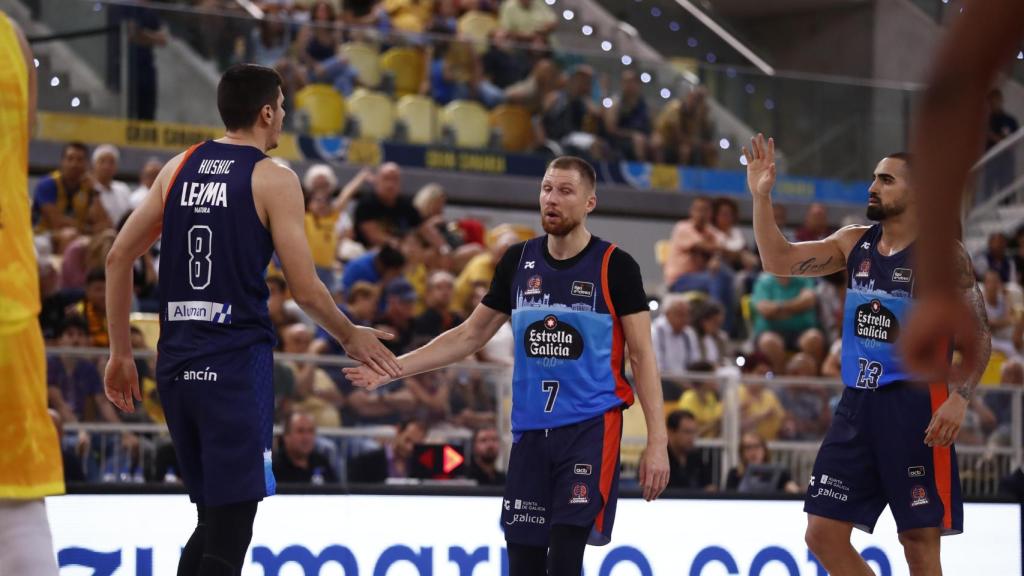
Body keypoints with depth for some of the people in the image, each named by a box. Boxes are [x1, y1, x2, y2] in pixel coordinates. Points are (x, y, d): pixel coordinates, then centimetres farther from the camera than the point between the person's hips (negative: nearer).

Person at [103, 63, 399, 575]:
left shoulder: (179, 168, 11)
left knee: (211, 522, 17)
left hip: (176, 364, 6)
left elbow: (118, 258, 11)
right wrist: (351, 337, 10)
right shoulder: (273, 179, -5)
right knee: (229, 533, -4)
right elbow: (304, 288, -7)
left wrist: (121, 354, 18)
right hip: (237, 363, -6)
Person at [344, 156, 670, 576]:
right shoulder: (518, 262, 8)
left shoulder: (614, 266, -4)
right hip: (529, 430, 5)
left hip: (590, 426, -5)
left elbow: (642, 356, -4)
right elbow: (470, 335, 15)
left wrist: (657, 442, -12)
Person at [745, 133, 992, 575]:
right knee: (824, 534, 4)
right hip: (857, 403, 6)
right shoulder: (854, 243, 9)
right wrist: (761, 197, -5)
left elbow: (979, 337, -9)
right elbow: (779, 261, 7)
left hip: (914, 403, -6)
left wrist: (959, 397, -24)